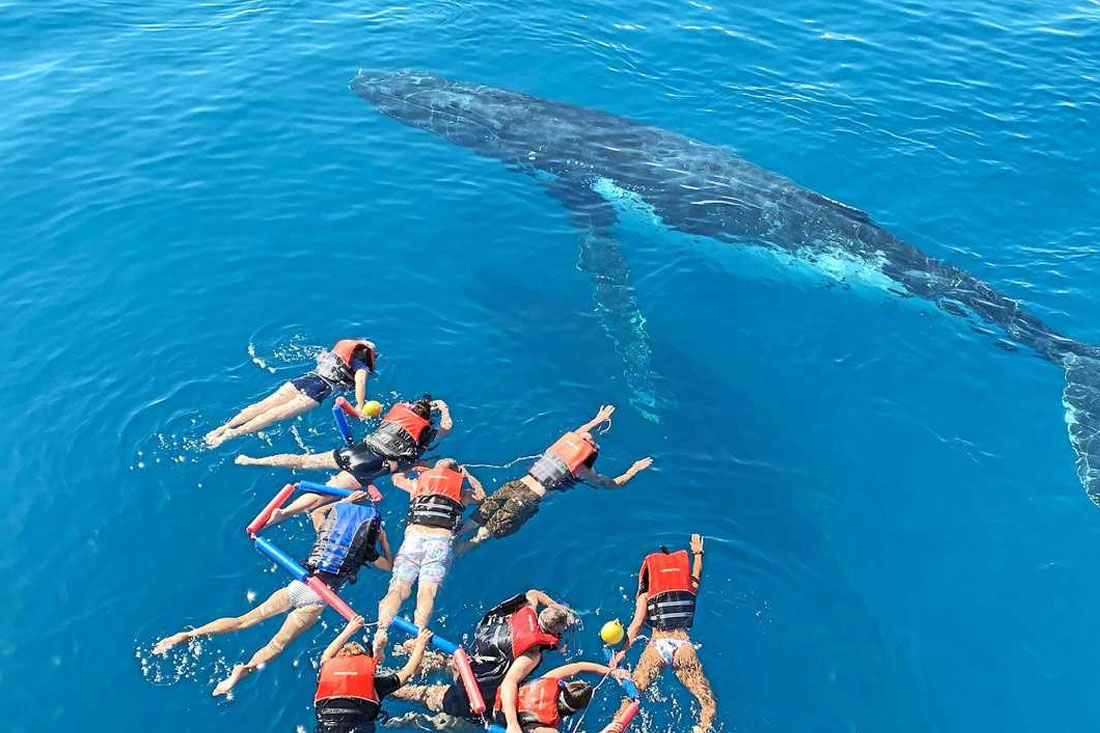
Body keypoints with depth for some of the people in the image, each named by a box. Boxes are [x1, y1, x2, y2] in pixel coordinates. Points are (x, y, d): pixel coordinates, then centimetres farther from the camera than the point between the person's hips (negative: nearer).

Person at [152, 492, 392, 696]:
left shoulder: (324, 532, 17)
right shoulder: (366, 553, 7)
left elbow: (316, 512, 39)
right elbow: (390, 566, 24)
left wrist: (344, 502, 43)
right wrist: (384, 540, 33)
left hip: (297, 585, 4)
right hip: (316, 599, -3)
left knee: (243, 621, 4)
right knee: (277, 644, -7)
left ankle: (187, 635, -5)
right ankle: (245, 669, -31)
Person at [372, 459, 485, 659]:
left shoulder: (417, 483, 27)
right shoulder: (462, 490, 24)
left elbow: (396, 478, 47)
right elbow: (481, 495, 43)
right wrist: (467, 475, 53)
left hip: (413, 537, 1)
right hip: (441, 540, -1)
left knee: (399, 587, -11)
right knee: (427, 590, -16)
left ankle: (381, 631, -34)